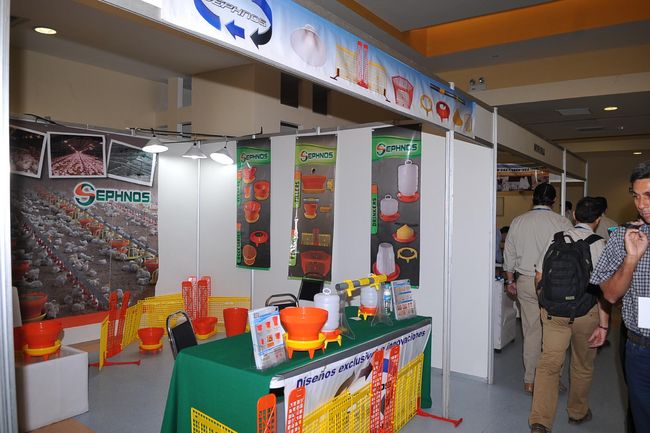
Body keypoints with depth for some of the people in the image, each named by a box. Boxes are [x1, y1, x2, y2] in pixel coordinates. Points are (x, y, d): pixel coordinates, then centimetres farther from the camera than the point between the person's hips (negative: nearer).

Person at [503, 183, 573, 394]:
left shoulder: (518, 222, 1)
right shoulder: (562, 223, -7)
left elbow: (509, 254, 7)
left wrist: (510, 280, 18)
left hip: (526, 283, 3)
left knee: (531, 331, 9)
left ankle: (529, 381, 17)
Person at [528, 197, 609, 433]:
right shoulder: (600, 245, -8)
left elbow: (539, 277, 3)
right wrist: (603, 325, -10)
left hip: (553, 311, 1)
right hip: (586, 313, -1)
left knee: (549, 362, 3)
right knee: (583, 365, 19)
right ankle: (577, 412, 38)